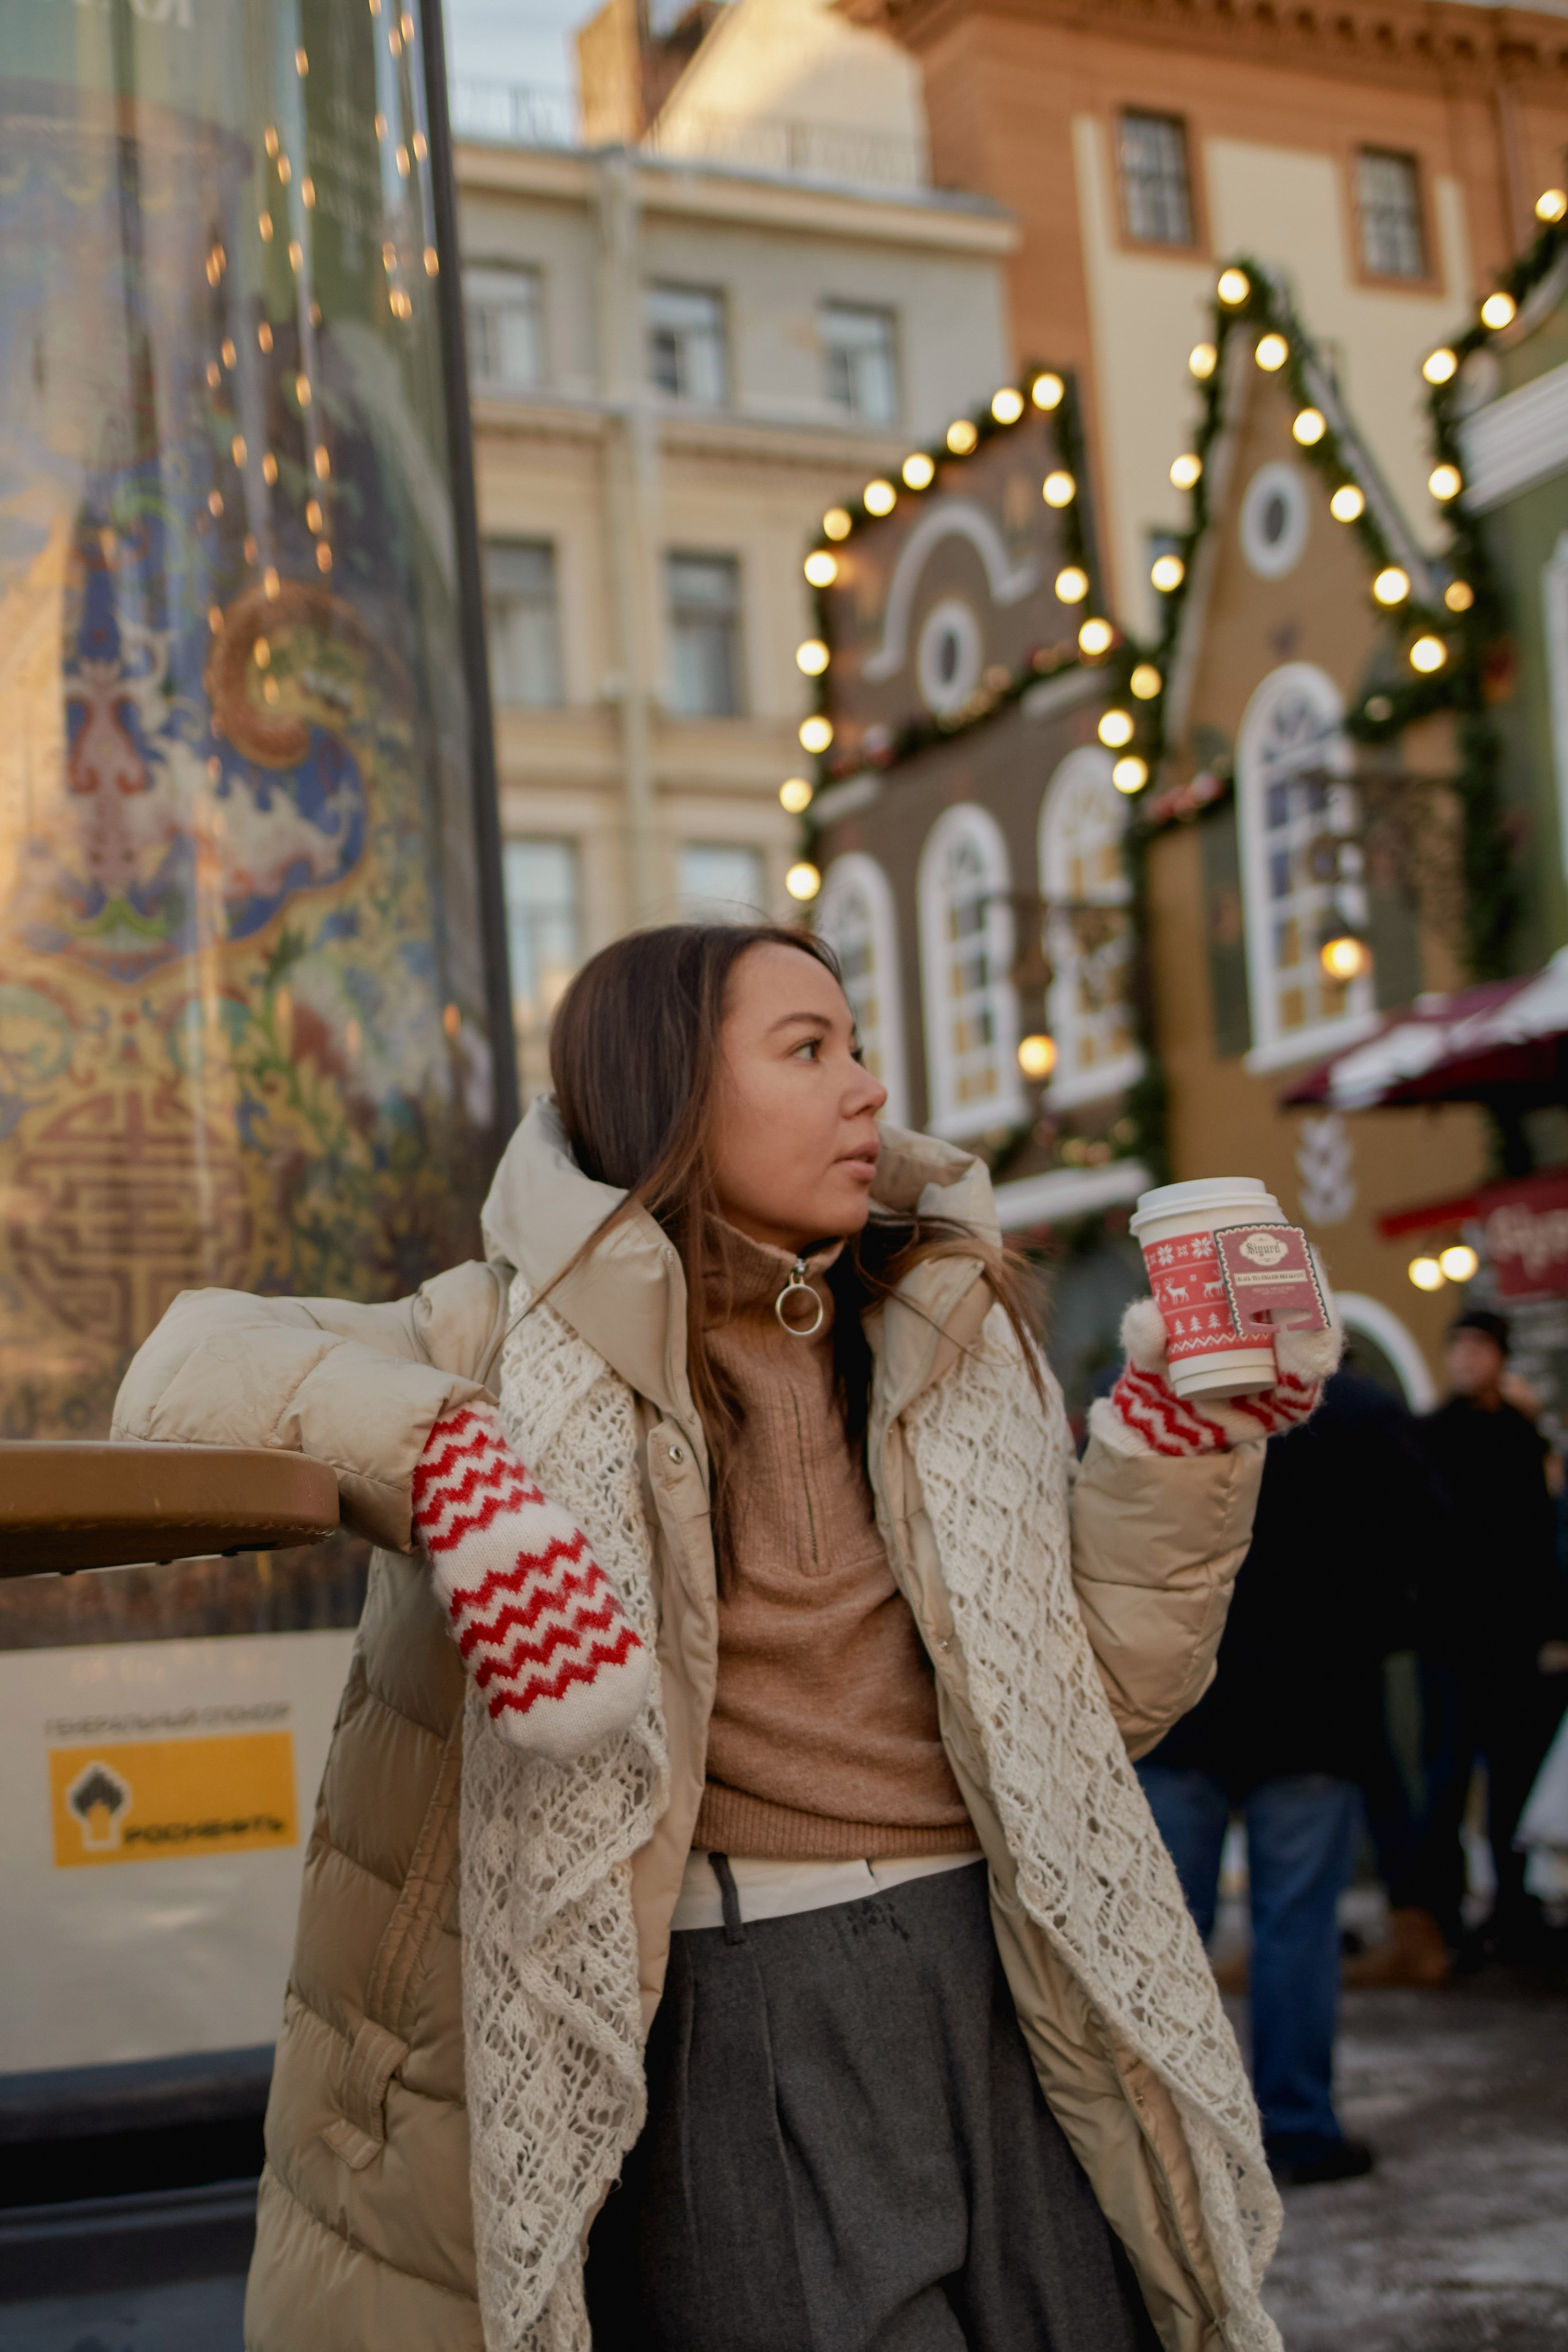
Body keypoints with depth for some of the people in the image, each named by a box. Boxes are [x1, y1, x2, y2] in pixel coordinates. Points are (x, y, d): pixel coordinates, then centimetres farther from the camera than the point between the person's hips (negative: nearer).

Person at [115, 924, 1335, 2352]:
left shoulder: (948, 1342, 10)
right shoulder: (554, 1341, -2)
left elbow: (1107, 1688, 9)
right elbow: (187, 1371, -11)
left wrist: (1193, 1431, -3)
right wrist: (454, 1469, -25)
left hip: (993, 1986, 5)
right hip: (733, 2029, -4)